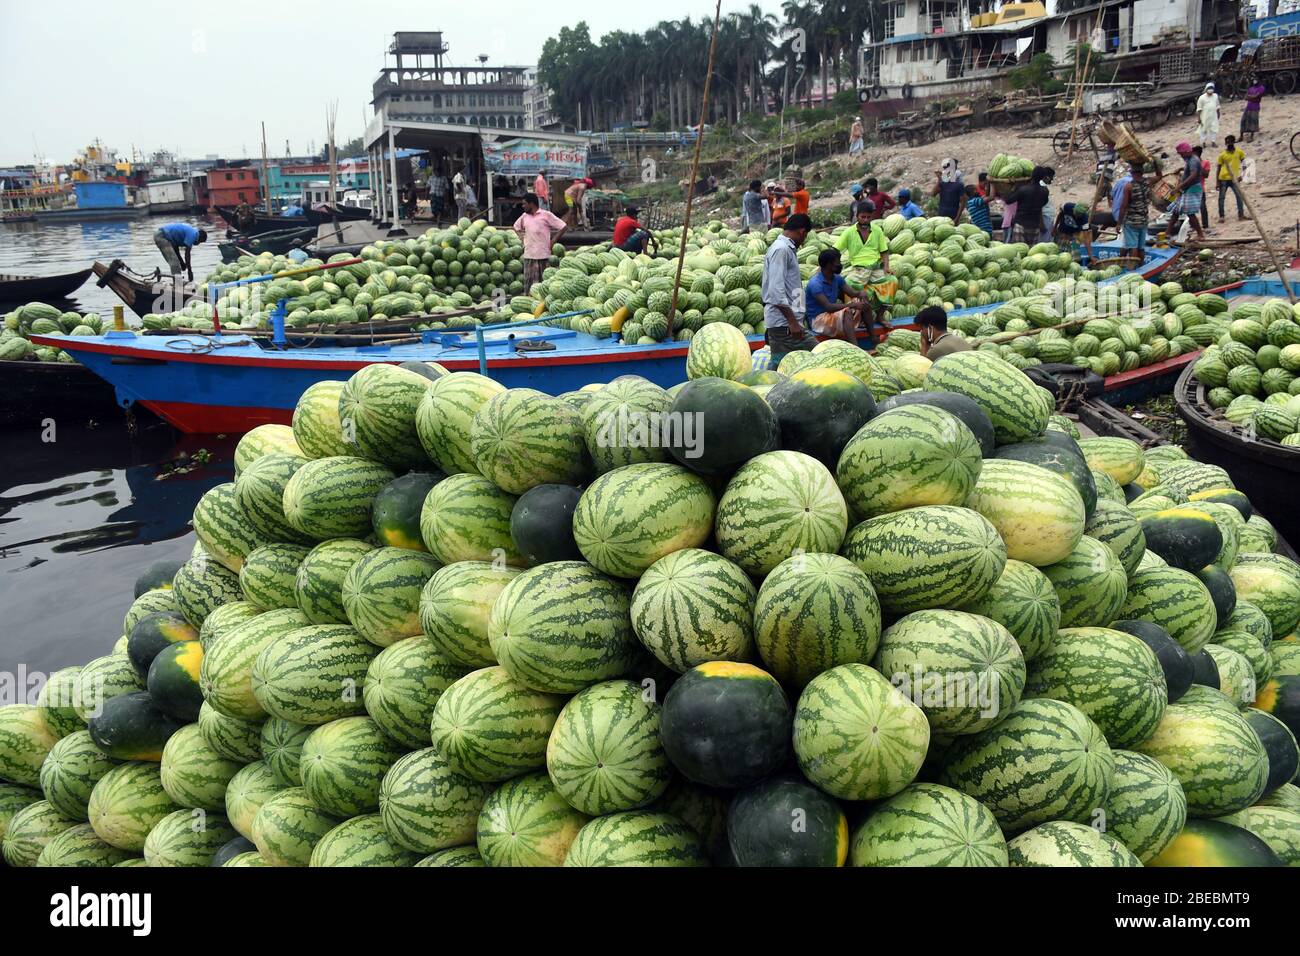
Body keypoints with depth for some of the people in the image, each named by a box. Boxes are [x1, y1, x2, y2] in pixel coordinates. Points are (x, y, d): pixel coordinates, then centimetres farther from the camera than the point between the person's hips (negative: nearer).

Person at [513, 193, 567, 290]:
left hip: (542, 254, -5)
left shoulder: (546, 215, -3)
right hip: (528, 255, 5)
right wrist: (522, 238, 16)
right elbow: (516, 227, 32)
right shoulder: (524, 216, 13)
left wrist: (553, 241, -5)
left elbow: (563, 227, -4)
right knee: (528, 282, 3)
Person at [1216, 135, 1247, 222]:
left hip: (1233, 179, 1)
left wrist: (1241, 174, 1)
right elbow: (1218, 169, 4)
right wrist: (1217, 182, 2)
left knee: (1239, 196, -3)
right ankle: (1221, 216, 9)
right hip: (1223, 179, -1)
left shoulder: (1239, 152, 4)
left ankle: (1241, 214, 3)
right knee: (1221, 197, 2)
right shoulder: (1222, 154, 1)